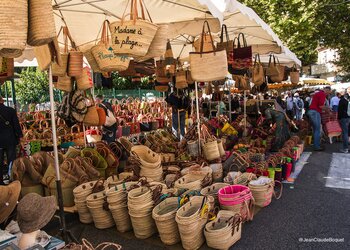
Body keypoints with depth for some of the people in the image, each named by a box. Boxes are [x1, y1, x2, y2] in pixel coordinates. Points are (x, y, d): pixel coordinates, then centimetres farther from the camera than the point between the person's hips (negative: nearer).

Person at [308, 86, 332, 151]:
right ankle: (317, 146, -2)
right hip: (315, 112, -10)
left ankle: (316, 145, 18)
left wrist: (325, 107, 21)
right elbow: (321, 106, -16)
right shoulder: (322, 94, -9)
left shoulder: (318, 93, 22)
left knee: (315, 130, 13)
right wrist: (327, 109, 0)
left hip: (311, 111, 10)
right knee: (318, 130, -5)